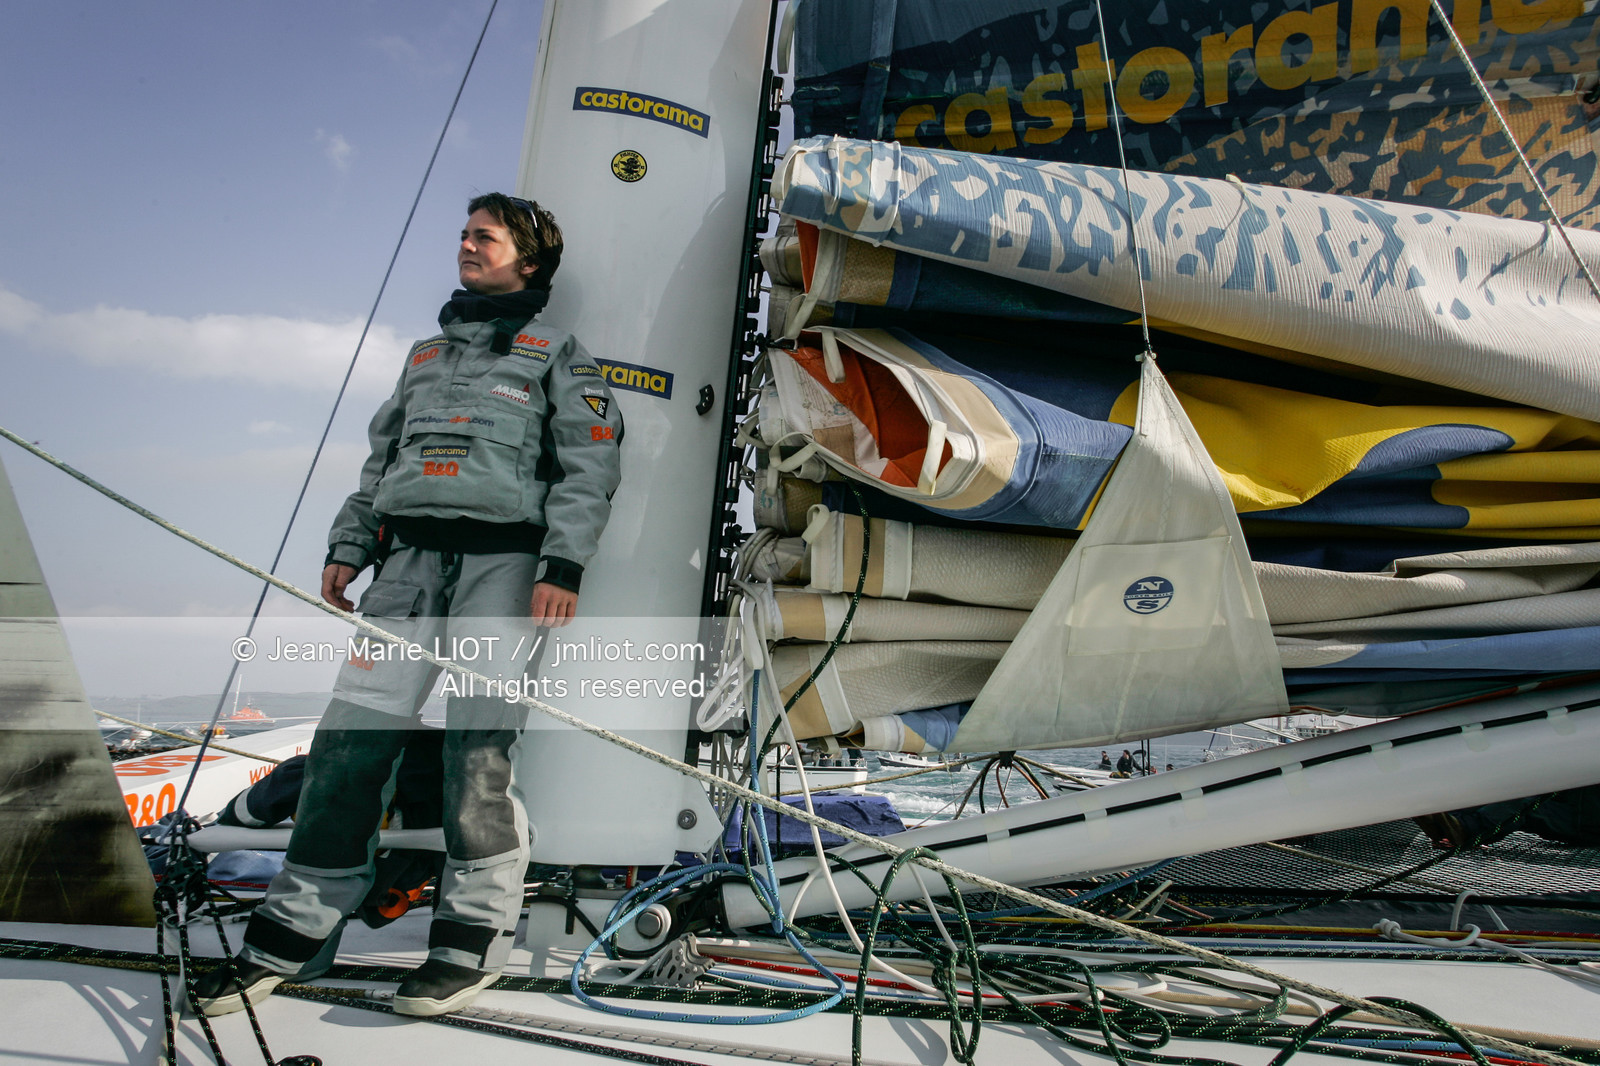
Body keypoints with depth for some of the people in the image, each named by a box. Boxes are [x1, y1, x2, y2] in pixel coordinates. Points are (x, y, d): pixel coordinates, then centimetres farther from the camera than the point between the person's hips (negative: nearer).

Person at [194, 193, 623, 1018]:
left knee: (480, 742, -9)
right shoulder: (426, 353, 29)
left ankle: (473, 937, 2)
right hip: (410, 557, 5)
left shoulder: (556, 353, 12)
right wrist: (348, 547, 14)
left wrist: (562, 566, -12)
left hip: (502, 558, -5)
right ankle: (294, 932, 10)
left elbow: (590, 464, 0)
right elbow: (381, 460, 27)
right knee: (351, 732, -1)